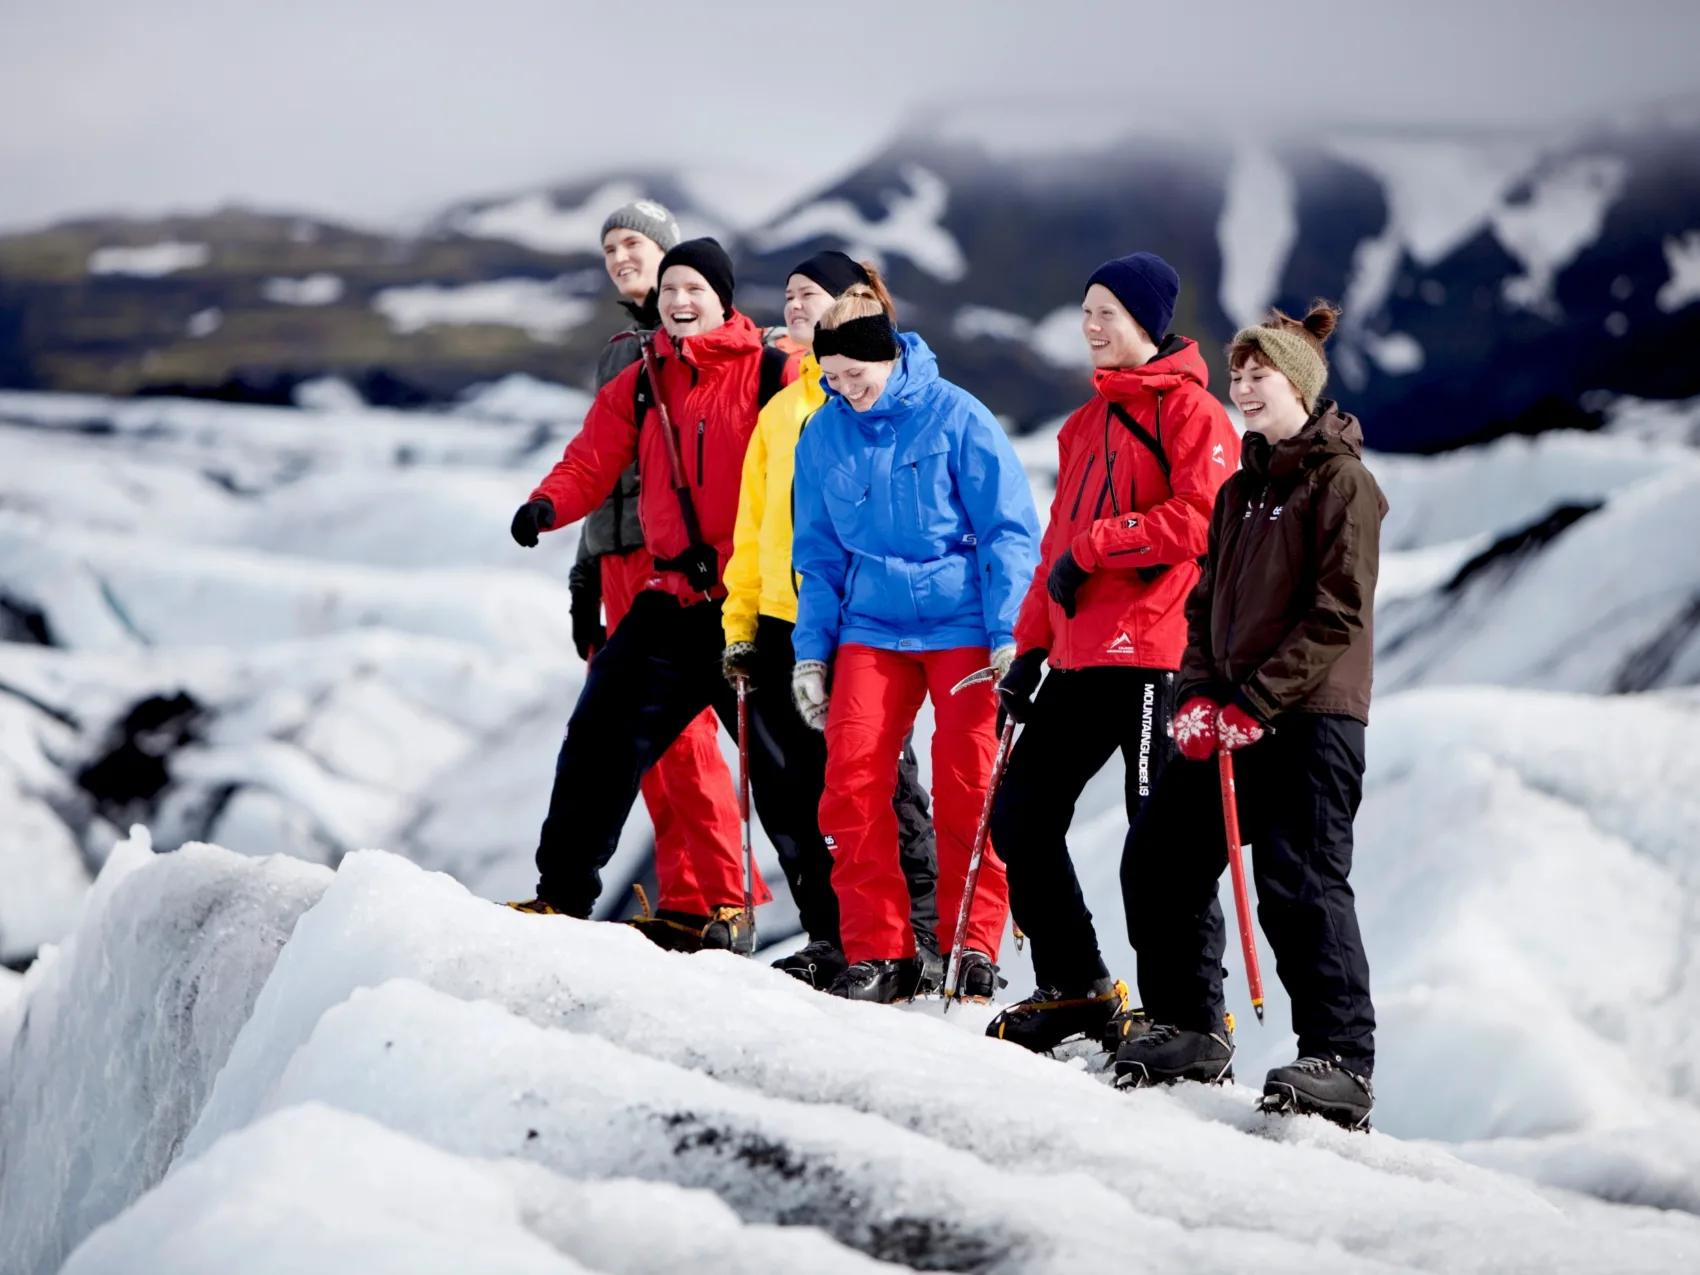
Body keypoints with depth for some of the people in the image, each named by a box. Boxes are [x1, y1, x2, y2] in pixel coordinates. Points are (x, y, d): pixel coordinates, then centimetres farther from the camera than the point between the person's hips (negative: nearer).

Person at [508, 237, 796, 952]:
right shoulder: (638, 389, 12)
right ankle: (564, 894, 8)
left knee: (783, 765, -1)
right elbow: (591, 464, 5)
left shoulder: (771, 376, -3)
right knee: (601, 738, -1)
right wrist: (547, 505, -17)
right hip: (673, 599, 5)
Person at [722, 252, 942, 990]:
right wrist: (741, 622, 14)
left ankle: (922, 936, -1)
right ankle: (831, 940, 13)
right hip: (785, 623, 6)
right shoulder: (780, 411, 21)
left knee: (882, 781, -6)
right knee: (801, 786, 6)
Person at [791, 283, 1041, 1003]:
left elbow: (1008, 531, -6)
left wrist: (1009, 636, -11)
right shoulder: (823, 434, 4)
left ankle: (974, 946, 10)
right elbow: (819, 553, 13)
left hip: (962, 625, -3)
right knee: (852, 782, -7)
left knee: (967, 788, -2)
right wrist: (811, 651, 8)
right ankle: (878, 952, 1)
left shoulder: (954, 417, -8)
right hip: (871, 628, 4)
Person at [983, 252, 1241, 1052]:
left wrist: (1094, 547, -14)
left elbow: (1202, 518, -17)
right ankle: (1075, 988, 19)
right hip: (1079, 656, 9)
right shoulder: (1087, 422, 22)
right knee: (1019, 819, 9)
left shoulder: (1188, 409, -4)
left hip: (1153, 654, -9)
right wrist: (1030, 648, 19)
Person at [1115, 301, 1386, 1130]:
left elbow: (1338, 615, -14)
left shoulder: (1342, 482, -7)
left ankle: (1340, 1063, -9)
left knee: (1300, 884, -12)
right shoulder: (1241, 488, 19)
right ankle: (1189, 1028, 19)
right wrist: (1198, 695, 2)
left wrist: (1256, 704, -17)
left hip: (1309, 718, -9)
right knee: (1159, 858, 7)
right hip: (1227, 714, 9)